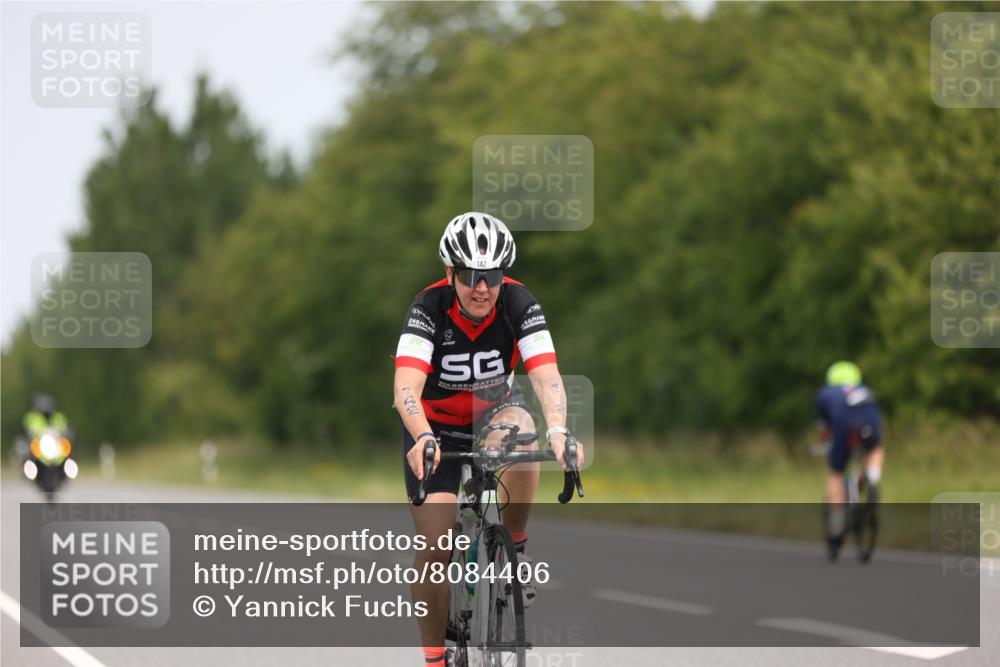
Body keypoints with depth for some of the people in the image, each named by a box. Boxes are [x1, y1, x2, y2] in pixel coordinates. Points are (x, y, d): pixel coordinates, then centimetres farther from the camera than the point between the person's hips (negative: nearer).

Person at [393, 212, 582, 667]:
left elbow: (547, 376, -36)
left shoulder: (519, 303, -24)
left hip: (494, 410, 1)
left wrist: (557, 430, -56)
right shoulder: (429, 308, -28)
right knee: (434, 548, -11)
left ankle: (515, 547, -14)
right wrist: (424, 439, -59)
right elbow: (406, 387, -40)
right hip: (435, 423, -1)